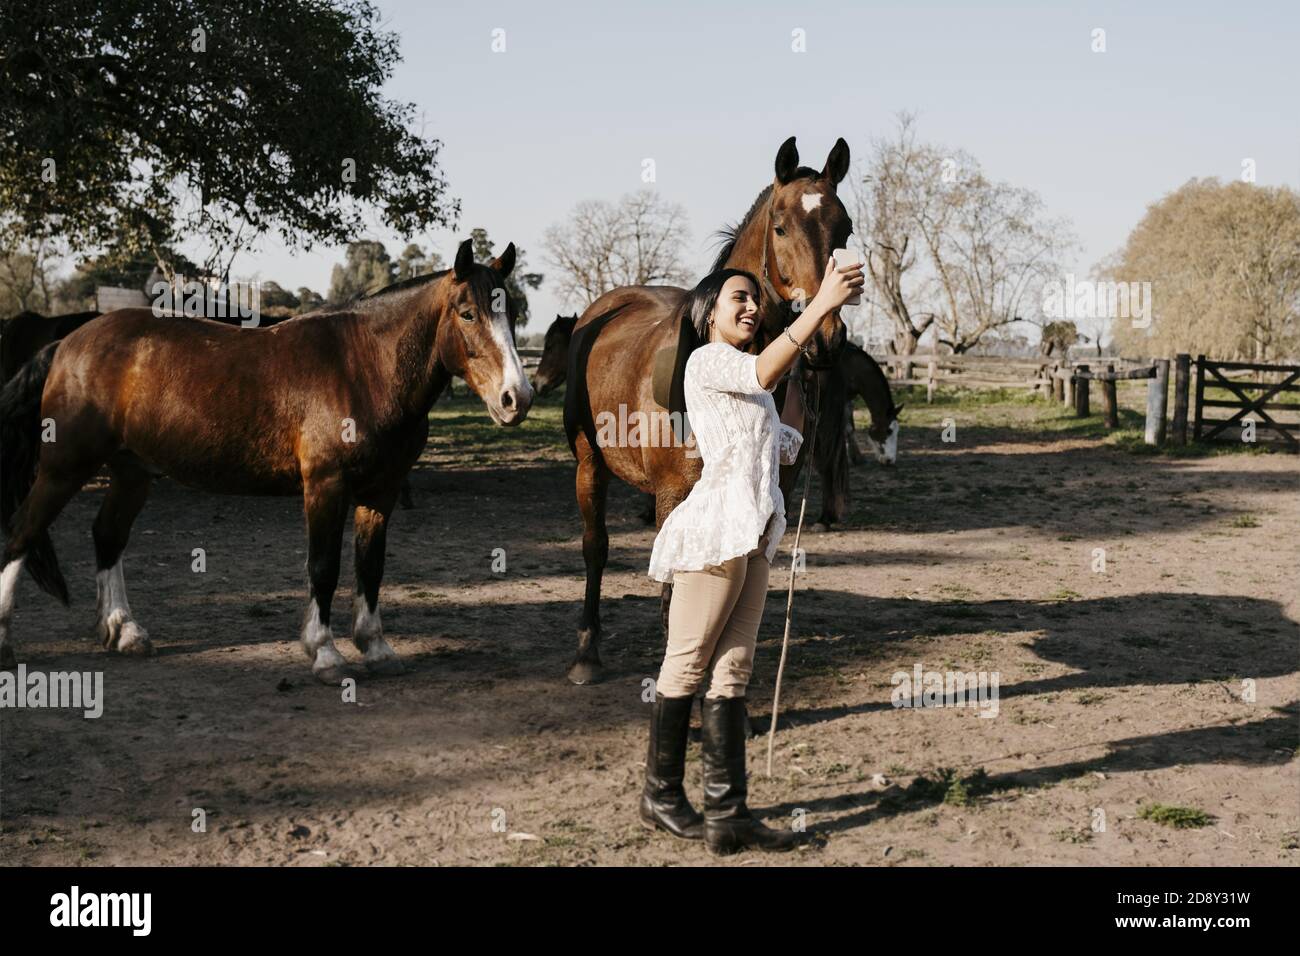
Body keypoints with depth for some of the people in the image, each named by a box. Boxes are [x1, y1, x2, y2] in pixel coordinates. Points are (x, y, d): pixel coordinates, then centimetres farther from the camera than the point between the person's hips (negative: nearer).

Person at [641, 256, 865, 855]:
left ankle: (727, 812, 3)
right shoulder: (706, 362, -4)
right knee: (687, 666, 1)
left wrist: (801, 374, 23)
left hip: (752, 535, 9)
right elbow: (764, 371, -24)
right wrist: (820, 305, -28)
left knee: (732, 671, 4)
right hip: (717, 529, -9)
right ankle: (661, 795, 13)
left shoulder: (745, 383, 23)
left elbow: (785, 448, 23)